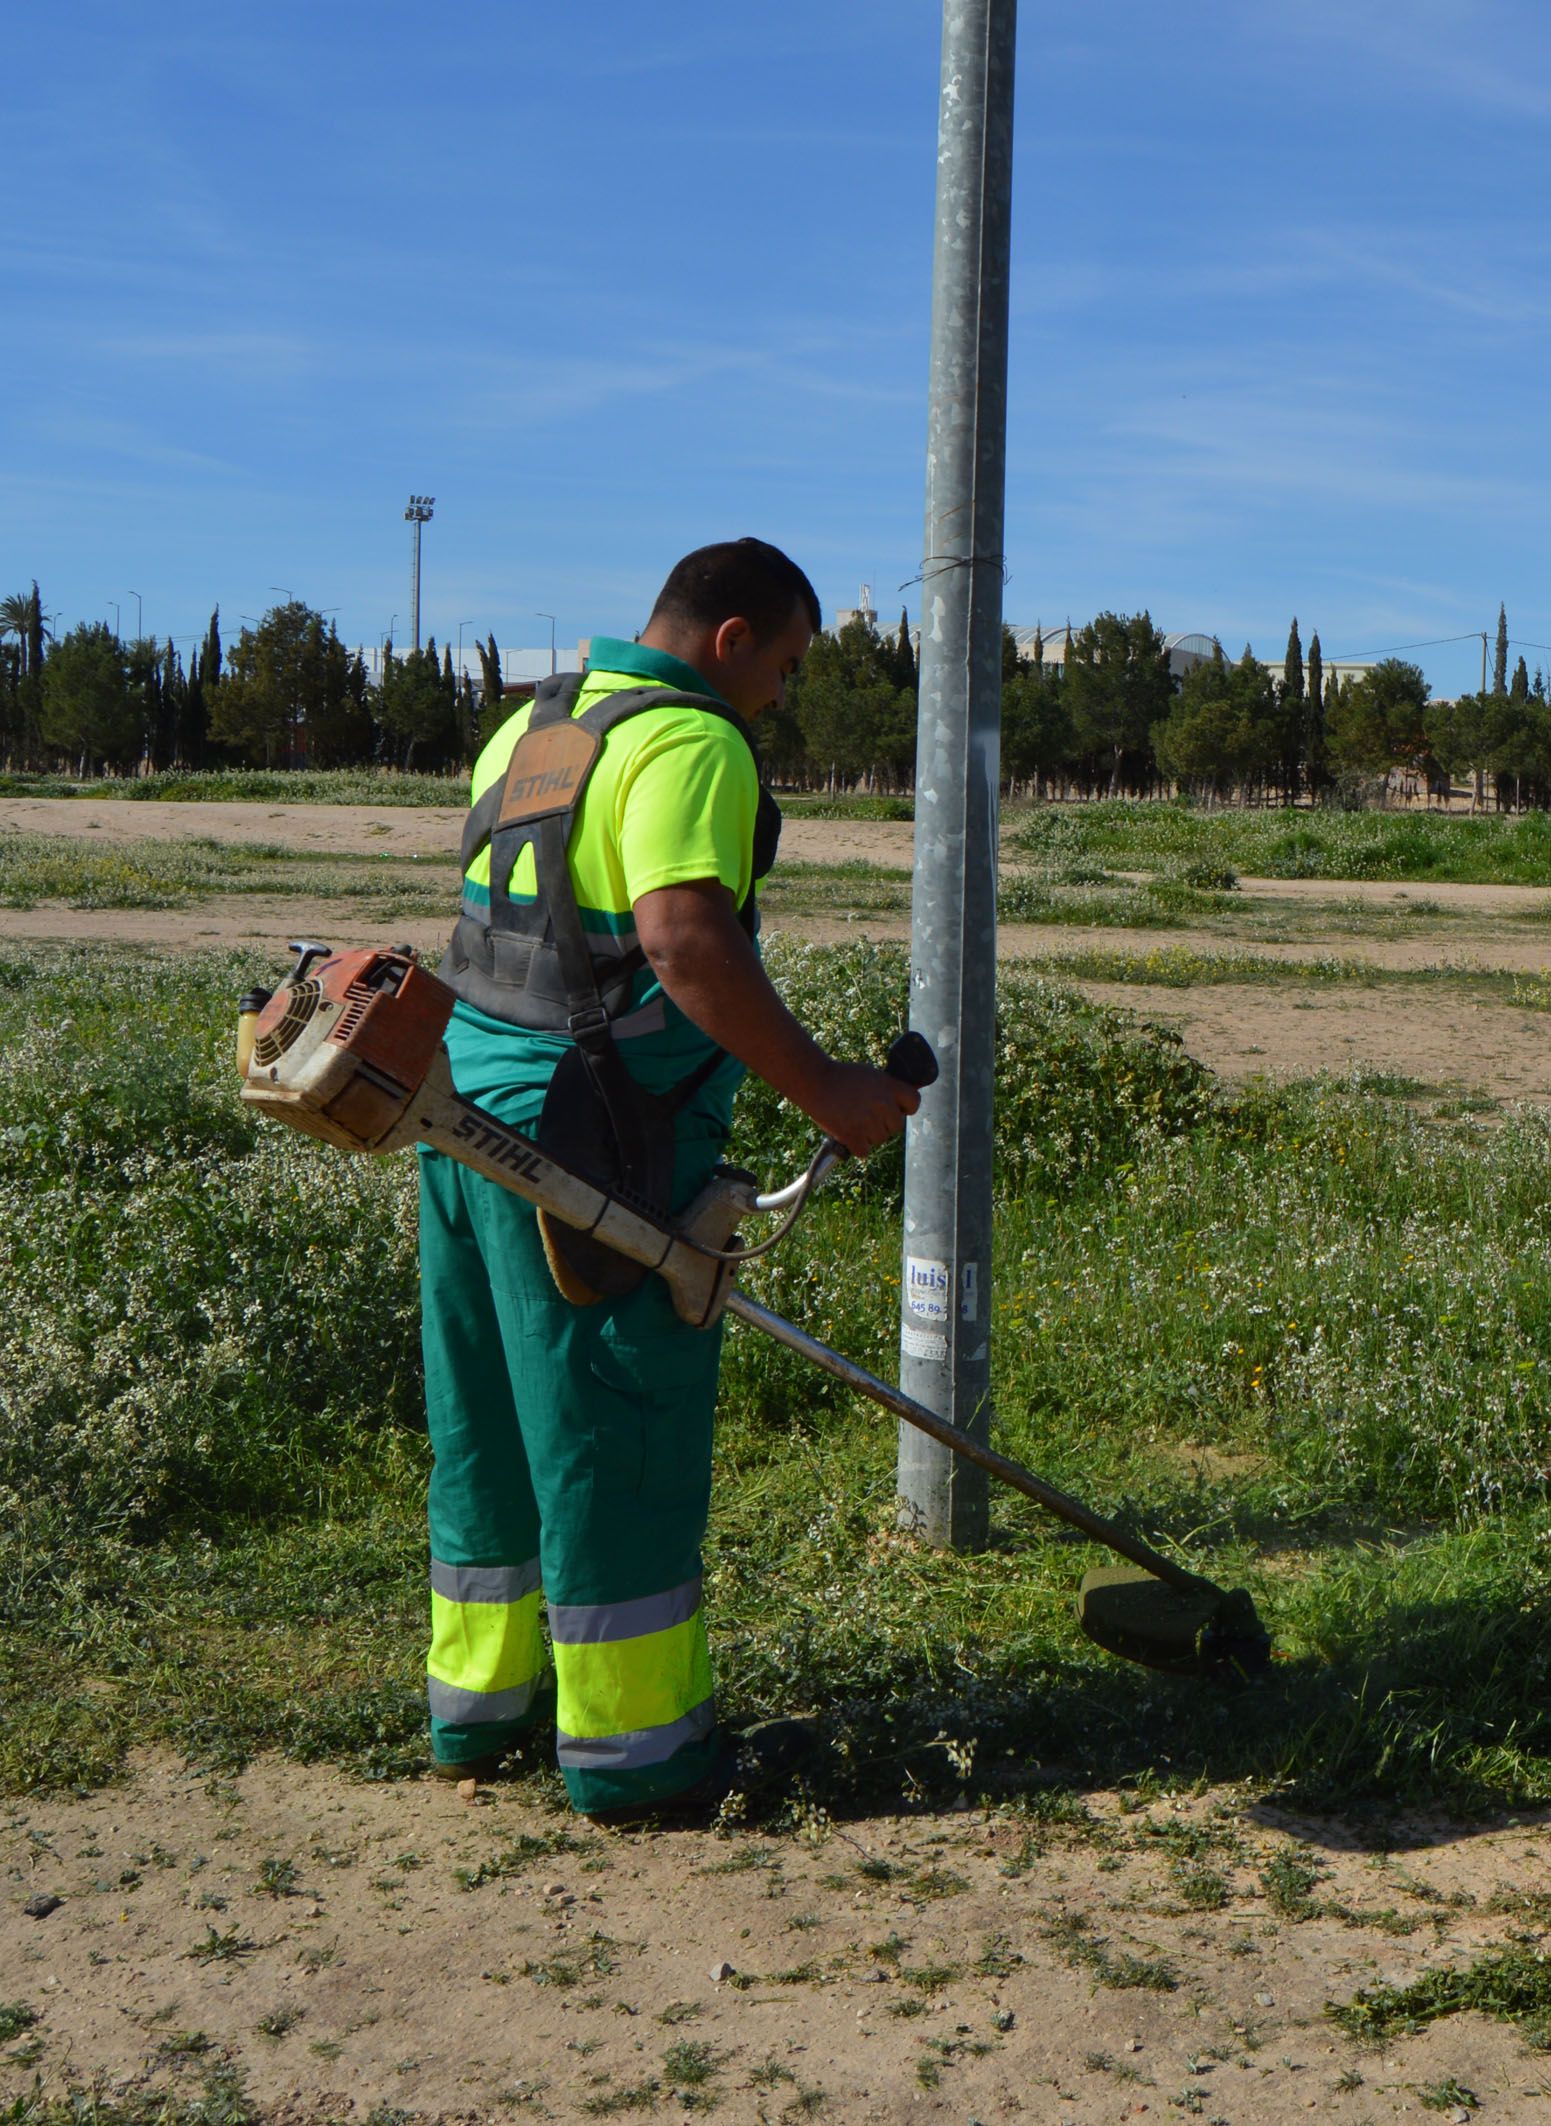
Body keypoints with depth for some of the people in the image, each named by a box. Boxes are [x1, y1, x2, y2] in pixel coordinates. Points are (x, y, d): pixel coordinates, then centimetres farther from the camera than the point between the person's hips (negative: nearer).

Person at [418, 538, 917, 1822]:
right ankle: (633, 1751, 11)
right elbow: (687, 943, -27)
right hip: (591, 1143, -9)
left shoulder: (524, 728, 17)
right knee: (616, 1440, 0)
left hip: (470, 1112, 9)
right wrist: (822, 1088, -22)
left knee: (490, 1427, 17)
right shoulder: (688, 745, -13)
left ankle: (478, 1710, 29)